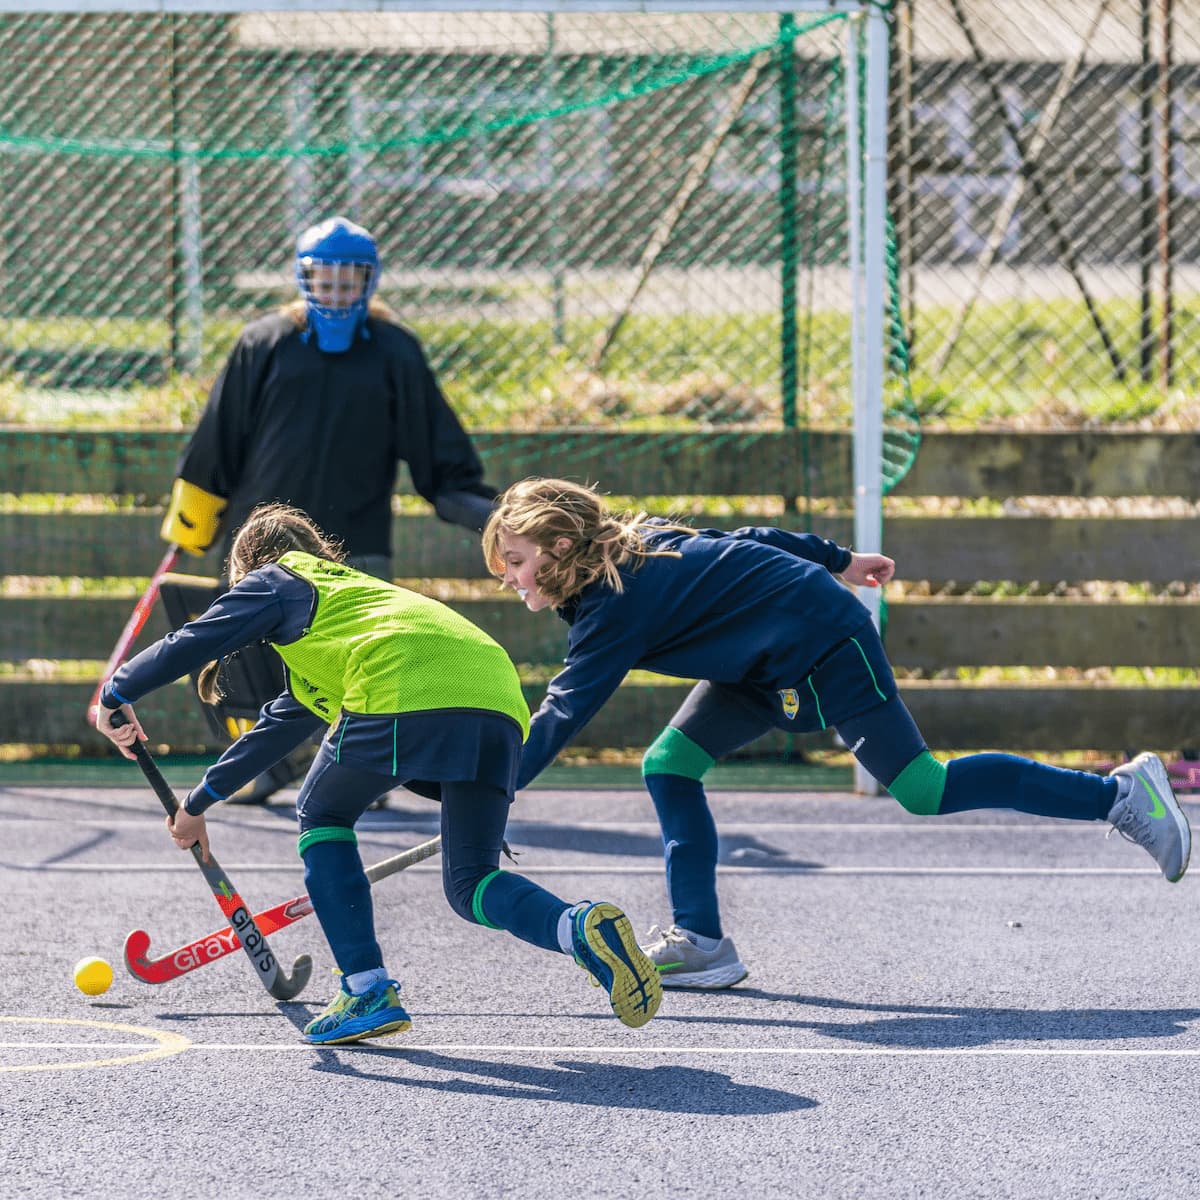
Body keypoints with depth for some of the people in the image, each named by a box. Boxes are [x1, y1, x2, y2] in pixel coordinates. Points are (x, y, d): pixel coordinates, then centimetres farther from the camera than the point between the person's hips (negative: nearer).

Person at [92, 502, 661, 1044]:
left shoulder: (278, 581, 24)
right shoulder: (349, 589, 44)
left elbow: (190, 644, 15)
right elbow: (283, 723, 52)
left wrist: (116, 696, 33)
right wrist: (202, 800, 58)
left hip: (405, 694, -7)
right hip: (499, 698, 7)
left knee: (323, 816, 20)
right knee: (470, 884, 14)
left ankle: (367, 991, 10)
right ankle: (585, 928, -15)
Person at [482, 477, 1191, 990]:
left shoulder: (615, 604, -22)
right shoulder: (635, 544, 5)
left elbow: (561, 717, -25)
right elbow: (740, 540, 14)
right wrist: (837, 561, 25)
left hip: (823, 643, -10)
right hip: (774, 664, 10)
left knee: (921, 788, -10)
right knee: (670, 765, 2)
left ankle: (1117, 795, -2)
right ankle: (701, 942, 2)